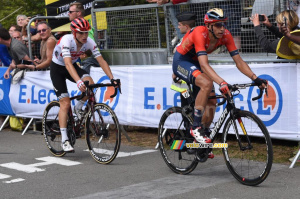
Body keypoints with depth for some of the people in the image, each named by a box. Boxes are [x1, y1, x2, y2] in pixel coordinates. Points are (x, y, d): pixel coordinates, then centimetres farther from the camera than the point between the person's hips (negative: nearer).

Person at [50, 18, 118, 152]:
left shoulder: (89, 42, -19)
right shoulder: (66, 40, -33)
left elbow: (101, 61, -21)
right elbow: (68, 64, -45)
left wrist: (112, 78, -34)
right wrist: (78, 82, -58)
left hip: (73, 66, 4)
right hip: (57, 69, -4)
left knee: (89, 83, -27)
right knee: (65, 103, -13)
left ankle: (78, 108, 2)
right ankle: (64, 140, -7)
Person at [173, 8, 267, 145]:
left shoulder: (225, 35, -17)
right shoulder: (199, 34, -34)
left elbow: (238, 61, -17)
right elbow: (204, 65, -44)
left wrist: (255, 79, -30)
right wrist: (222, 83, -57)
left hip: (195, 62, 7)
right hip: (181, 62, -7)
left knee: (212, 101, -1)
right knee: (207, 84, -33)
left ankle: (202, 144, 14)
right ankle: (195, 128, -21)